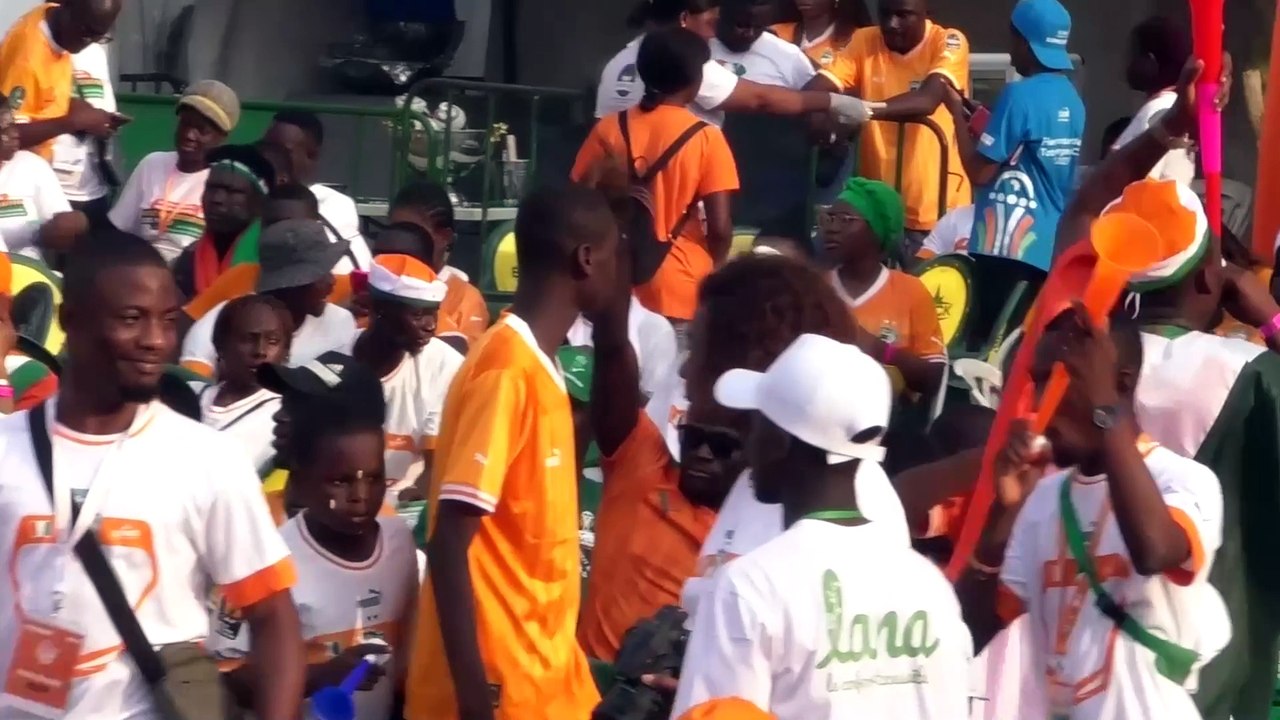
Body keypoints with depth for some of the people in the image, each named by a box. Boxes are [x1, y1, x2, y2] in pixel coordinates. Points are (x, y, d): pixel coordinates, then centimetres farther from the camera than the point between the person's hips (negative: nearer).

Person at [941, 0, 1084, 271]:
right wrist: (988, 124, 20)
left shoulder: (1020, 95, -13)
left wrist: (958, 112, 0)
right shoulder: (1072, 100, 11)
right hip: (1051, 246, 8)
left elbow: (979, 172, -12)